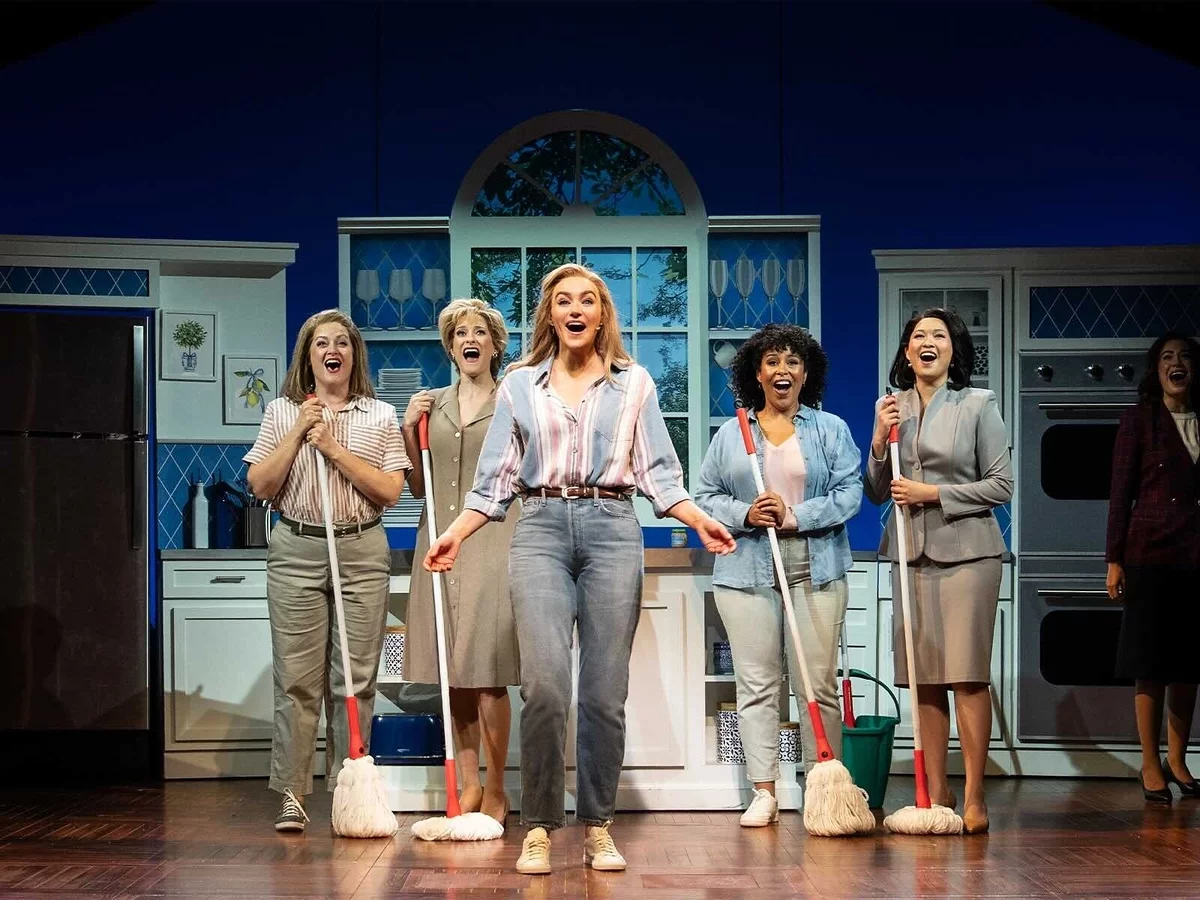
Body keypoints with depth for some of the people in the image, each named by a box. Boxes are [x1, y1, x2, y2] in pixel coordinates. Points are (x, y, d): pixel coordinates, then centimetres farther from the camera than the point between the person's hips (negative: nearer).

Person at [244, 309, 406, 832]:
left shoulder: (380, 416, 8)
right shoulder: (282, 413, 9)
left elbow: (390, 490, -1)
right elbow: (260, 486, 2)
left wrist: (335, 448, -8)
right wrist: (298, 433, -6)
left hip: (363, 553, 0)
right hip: (296, 553, 0)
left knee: (356, 680, 1)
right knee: (296, 680, -3)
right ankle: (292, 796, 1)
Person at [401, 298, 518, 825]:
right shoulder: (431, 407, 13)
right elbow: (417, 487, 14)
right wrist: (409, 431, 4)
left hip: (492, 543, -4)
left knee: (487, 674, -8)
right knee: (453, 674, 5)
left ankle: (496, 791, 1)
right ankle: (469, 786, 14)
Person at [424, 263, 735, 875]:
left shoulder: (634, 383, 14)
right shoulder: (520, 384, 14)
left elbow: (659, 472, 10)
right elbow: (495, 477, 13)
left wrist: (698, 520, -6)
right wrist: (457, 532, 2)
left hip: (612, 530, 1)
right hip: (541, 530, -1)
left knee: (605, 691, -1)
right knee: (545, 684, -15)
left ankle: (597, 826, 9)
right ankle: (539, 829, -6)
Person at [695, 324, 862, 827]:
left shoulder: (831, 430, 8)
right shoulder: (730, 435, 12)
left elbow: (849, 493, -1)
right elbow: (705, 496, 9)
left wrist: (795, 517, -13)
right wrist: (745, 515, -10)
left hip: (816, 572, -1)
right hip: (747, 572, 1)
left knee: (818, 682, -1)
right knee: (755, 683, 0)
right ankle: (763, 793, 4)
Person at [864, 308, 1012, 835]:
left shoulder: (978, 405, 1)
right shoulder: (891, 408, 12)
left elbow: (1001, 484, -3)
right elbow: (876, 494, 14)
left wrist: (934, 493, -10)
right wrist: (879, 442, -2)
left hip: (965, 553, -4)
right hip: (910, 554, 4)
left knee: (967, 676, -7)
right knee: (922, 678, 4)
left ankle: (974, 799, -3)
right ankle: (936, 793, 11)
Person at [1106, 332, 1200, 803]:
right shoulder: (1139, 420, 0)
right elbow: (1120, 491, -3)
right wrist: (1114, 559, -8)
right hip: (1151, 555, -4)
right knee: (1151, 663, 0)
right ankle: (1150, 764, 7)